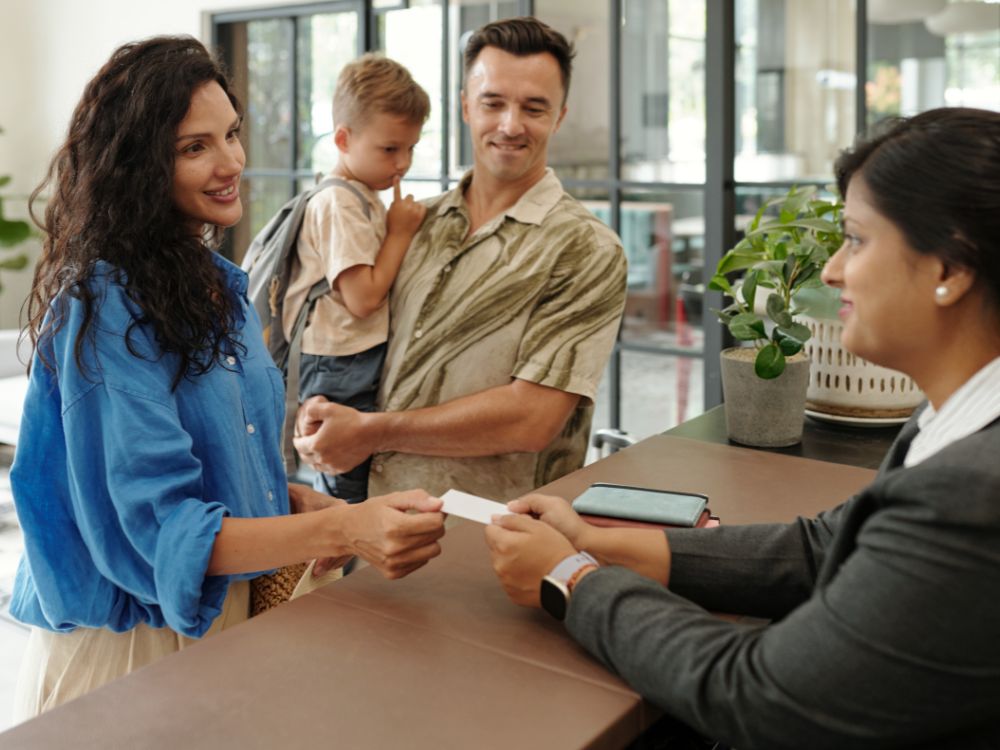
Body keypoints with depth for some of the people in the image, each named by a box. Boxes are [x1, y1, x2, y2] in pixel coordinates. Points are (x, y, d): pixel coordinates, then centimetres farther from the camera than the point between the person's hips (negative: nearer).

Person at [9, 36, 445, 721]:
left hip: (228, 613, 7)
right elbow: (153, 526, -25)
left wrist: (301, 502, -5)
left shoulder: (218, 284, 4)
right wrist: (340, 531, -36)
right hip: (130, 639, -7)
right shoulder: (101, 306, -21)